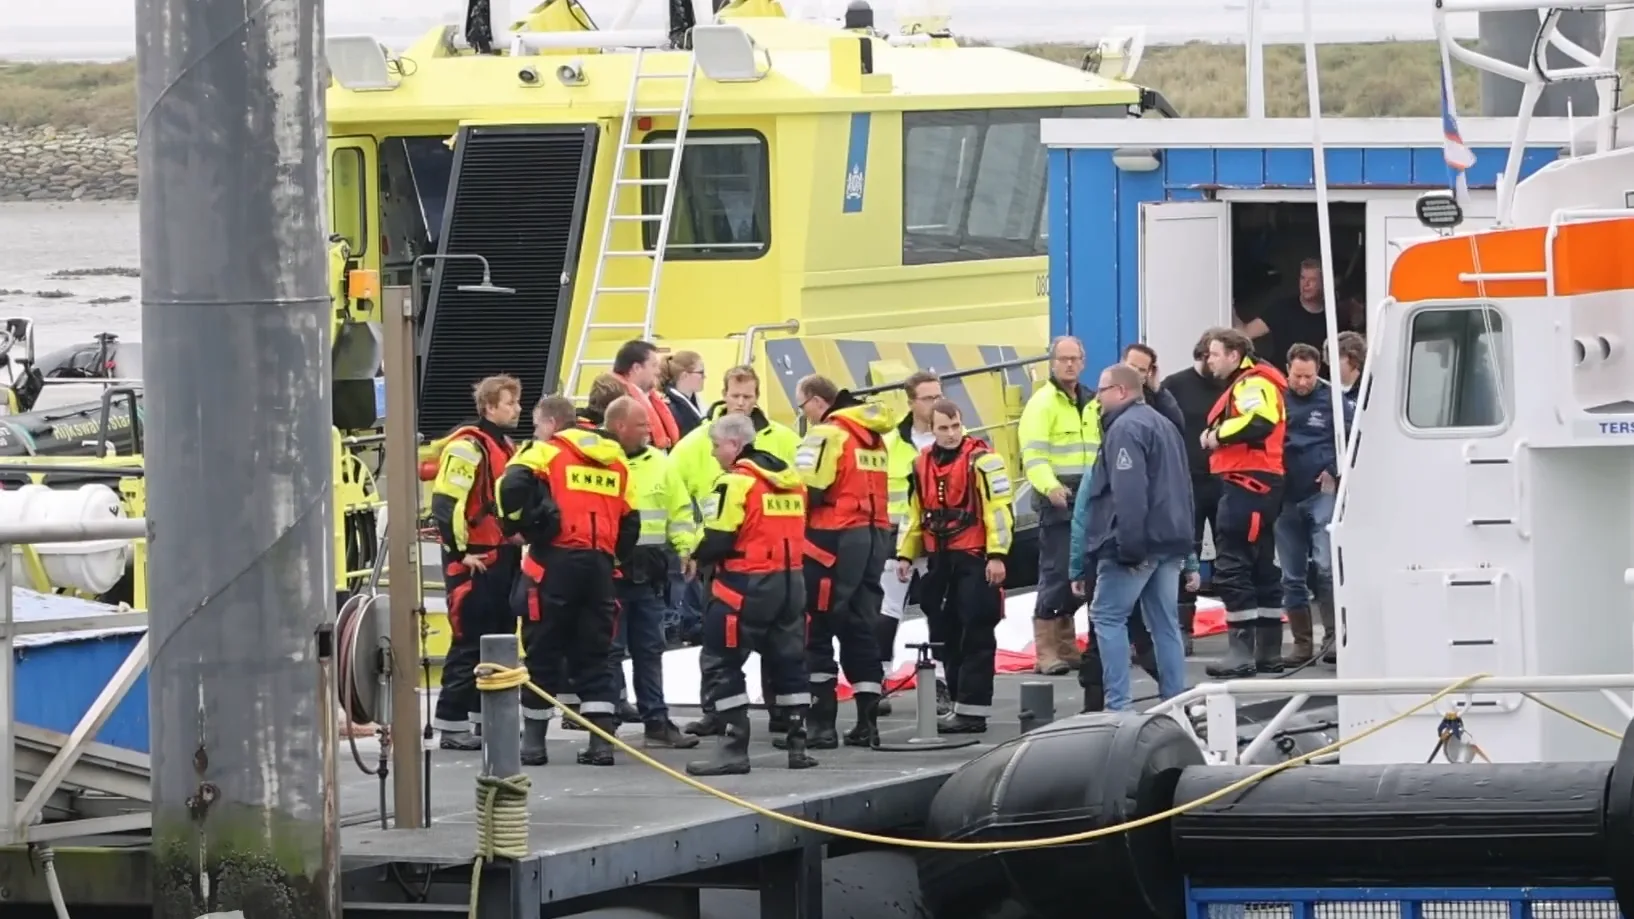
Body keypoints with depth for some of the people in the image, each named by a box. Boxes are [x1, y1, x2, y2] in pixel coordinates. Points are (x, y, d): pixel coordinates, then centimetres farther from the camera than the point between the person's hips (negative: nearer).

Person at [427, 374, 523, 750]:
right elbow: (445, 503, -21)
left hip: (503, 559, 9)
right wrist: (461, 551, -19)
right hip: (474, 562, -9)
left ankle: (488, 717, 20)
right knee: (470, 644, -8)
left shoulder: (506, 446, 15)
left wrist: (516, 544, 20)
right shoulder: (468, 447, -15)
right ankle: (451, 726, -5)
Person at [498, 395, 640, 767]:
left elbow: (514, 485, -18)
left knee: (543, 651, 4)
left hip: (555, 561, -5)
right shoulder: (615, 460, 17)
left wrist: (521, 523, -3)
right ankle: (602, 741, 1)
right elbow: (629, 520, 16)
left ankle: (533, 740, 9)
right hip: (600, 564, 5)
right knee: (594, 653, 10)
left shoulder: (546, 453, 0)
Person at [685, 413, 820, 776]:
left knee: (722, 663, -1)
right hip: (790, 582, 8)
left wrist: (698, 555, 3)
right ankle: (797, 743, 20)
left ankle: (734, 748, -6)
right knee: (788, 661, 17)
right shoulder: (789, 479, 10)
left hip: (746, 585, -8)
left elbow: (717, 541, -16)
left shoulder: (737, 482, -14)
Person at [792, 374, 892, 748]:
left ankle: (822, 722, -6)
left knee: (816, 632, -2)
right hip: (875, 535, 8)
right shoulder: (872, 436, 16)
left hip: (834, 539, -8)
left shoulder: (827, 435, -10)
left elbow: (808, 492, -17)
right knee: (861, 629, 12)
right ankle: (867, 721, 10)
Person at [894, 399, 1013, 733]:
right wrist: (906, 554, 18)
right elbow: (916, 514, 23)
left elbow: (999, 509, -13)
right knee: (946, 635, 10)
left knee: (975, 637, -6)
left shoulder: (981, 460, -9)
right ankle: (961, 703, 19)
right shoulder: (923, 464, 13)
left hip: (975, 561, -7)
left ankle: (973, 709, -6)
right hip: (940, 562, 7)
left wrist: (997, 555, -18)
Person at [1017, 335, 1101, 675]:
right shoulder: (1043, 403, -8)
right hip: (1057, 501, -8)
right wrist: (1050, 486, -34)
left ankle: (1066, 646, 19)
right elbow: (1033, 454, -19)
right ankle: (1046, 651, -9)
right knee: (1056, 573, -11)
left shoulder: (1091, 404, 16)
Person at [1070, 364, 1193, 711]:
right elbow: (1182, 487, 24)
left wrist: (1129, 545, -23)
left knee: (1108, 616, -4)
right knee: (1165, 623, 10)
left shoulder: (1125, 428, -12)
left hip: (1139, 541, -9)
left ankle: (1117, 704, -10)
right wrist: (1182, 544, 23)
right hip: (1171, 542, 9)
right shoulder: (1164, 425, 21)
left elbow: (1129, 493, -22)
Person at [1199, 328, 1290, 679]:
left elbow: (1260, 424, -29)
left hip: (1248, 484, -11)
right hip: (1252, 484, 11)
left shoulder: (1253, 384, -12)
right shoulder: (1243, 384, 22)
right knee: (1261, 569, 14)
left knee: (1232, 568, -11)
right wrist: (1217, 437, 1)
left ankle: (1241, 652, -13)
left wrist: (1218, 434, -17)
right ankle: (1268, 652, 18)